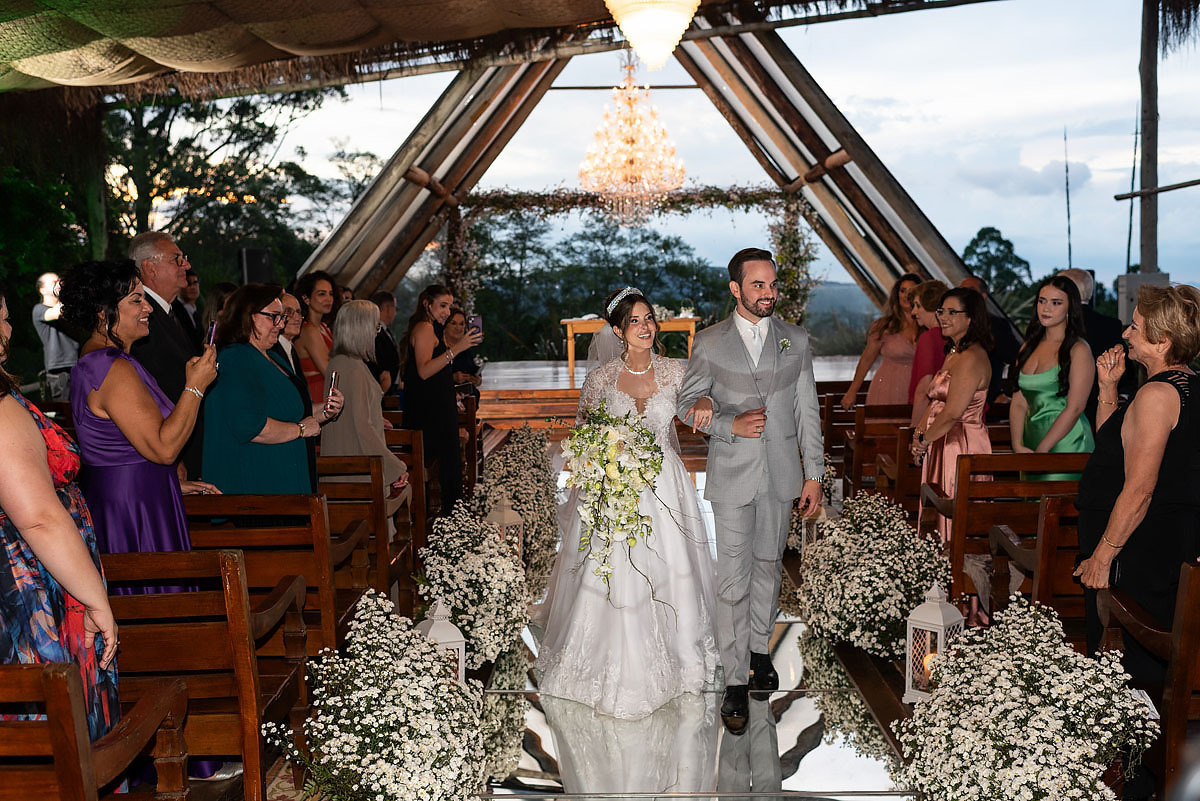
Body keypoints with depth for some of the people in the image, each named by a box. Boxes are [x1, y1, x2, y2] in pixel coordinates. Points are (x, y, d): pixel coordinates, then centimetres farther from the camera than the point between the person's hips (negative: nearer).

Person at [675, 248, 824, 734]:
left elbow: (808, 412, 5)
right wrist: (731, 425, -15)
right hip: (732, 475, -2)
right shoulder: (709, 343, -2)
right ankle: (736, 679, 6)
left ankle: (759, 648, 36)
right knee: (733, 579, -2)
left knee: (768, 566, 16)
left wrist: (814, 474, 2)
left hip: (781, 474, 2)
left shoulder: (796, 341, 4)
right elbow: (688, 404, 2)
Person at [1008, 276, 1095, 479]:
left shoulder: (1079, 349, -5)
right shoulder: (1028, 347, 13)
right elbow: (1018, 403, 8)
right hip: (1031, 441, 6)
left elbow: (1074, 408, -12)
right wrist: (1018, 446, -5)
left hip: (1066, 443, -5)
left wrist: (1041, 450, -15)